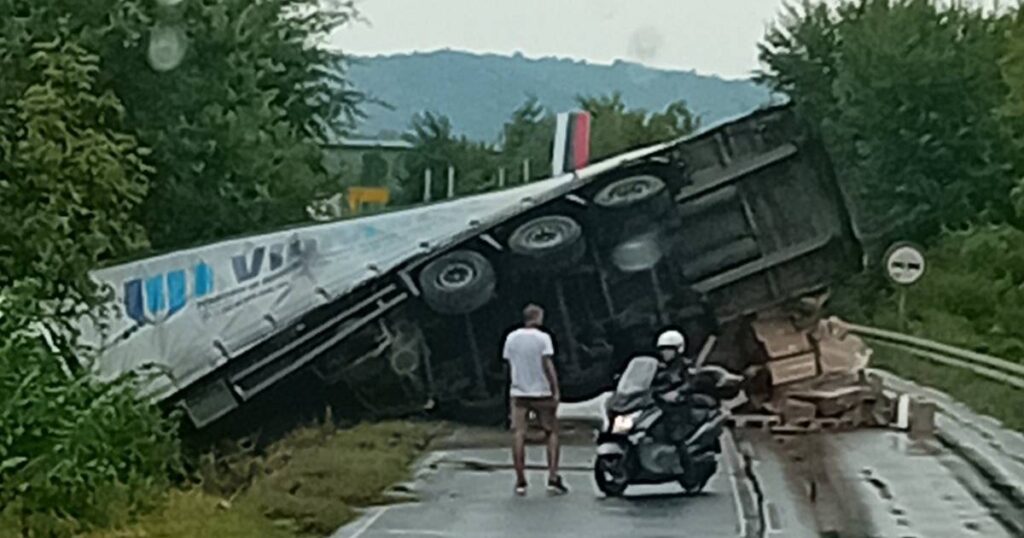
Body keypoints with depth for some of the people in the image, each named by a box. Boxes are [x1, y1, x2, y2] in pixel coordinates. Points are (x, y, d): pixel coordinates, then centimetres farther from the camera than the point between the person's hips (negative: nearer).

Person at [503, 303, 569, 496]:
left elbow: (509, 365, 9)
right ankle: (553, 478, 1)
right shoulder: (542, 338, -8)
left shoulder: (511, 338, 4)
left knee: (518, 435, 0)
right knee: (551, 433, 8)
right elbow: (548, 366, -13)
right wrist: (556, 391, -11)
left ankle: (520, 481, -1)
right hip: (541, 393, -3)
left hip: (518, 392, 3)